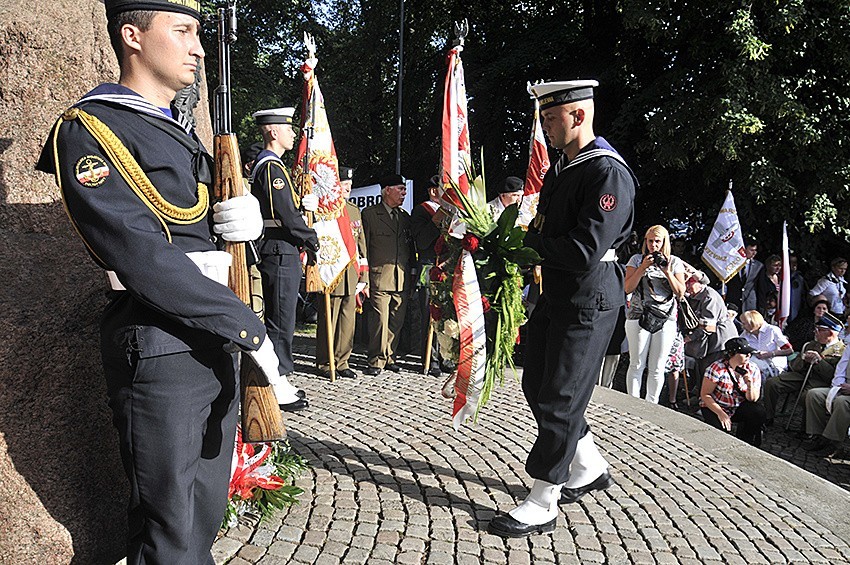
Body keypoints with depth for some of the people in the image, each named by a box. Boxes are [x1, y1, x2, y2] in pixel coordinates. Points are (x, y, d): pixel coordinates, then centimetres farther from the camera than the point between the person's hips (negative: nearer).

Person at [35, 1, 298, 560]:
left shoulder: (183, 132, 18)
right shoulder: (89, 129, -10)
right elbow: (144, 259, -20)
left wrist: (245, 216, -4)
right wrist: (249, 328, -19)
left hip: (216, 342, 8)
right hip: (159, 350, -8)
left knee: (207, 510, 19)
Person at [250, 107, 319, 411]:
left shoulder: (263, 164, 19)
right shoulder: (272, 166, -15)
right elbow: (287, 215, -20)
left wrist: (302, 203, 8)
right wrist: (313, 241, -9)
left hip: (276, 251, 11)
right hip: (280, 252, -11)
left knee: (279, 319, 16)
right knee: (281, 321, -5)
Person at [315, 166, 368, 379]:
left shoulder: (354, 210, 17)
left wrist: (364, 277, 14)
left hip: (352, 276, 6)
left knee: (348, 321, 9)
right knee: (329, 320, 2)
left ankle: (342, 362, 19)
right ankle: (325, 363, 14)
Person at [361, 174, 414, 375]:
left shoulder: (405, 216, 17)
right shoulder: (369, 214, 1)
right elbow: (364, 247, -2)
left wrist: (411, 274, 15)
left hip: (402, 280, 5)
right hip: (379, 277, -5)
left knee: (397, 321, 8)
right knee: (380, 321, -5)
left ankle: (390, 357, 20)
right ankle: (377, 361, 6)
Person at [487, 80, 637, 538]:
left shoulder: (608, 172, -17)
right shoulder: (560, 168, 12)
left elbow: (585, 251, -25)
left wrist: (533, 241, -11)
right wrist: (534, 241, -4)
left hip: (589, 299, -10)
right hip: (556, 294, 10)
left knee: (560, 397, -3)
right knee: (537, 385, 16)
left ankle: (543, 503, 11)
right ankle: (589, 468, 34)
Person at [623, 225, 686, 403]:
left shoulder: (675, 262, 10)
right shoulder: (637, 259, 6)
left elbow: (680, 293, 3)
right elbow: (628, 288, -3)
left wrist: (668, 272, -9)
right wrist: (643, 267, -11)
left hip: (666, 320, 1)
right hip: (638, 318, -1)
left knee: (657, 369, 5)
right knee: (636, 365, 1)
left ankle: (651, 406, 16)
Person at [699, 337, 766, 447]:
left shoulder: (752, 369, -7)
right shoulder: (717, 368, -20)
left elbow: (752, 399, -7)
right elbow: (705, 395, -16)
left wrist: (750, 385, -27)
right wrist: (721, 413, -24)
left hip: (739, 408, 4)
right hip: (714, 407, -4)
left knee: (759, 412, -23)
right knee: (721, 429, -31)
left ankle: (743, 442, -1)